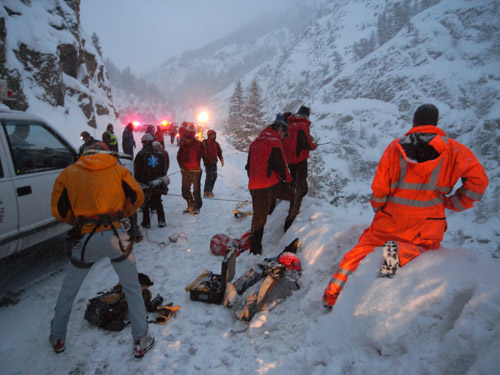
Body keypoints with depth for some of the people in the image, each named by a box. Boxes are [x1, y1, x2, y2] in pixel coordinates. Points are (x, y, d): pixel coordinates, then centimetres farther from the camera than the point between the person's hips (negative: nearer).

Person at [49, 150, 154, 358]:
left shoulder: (68, 173, 9)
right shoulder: (117, 168, 8)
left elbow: (58, 210, 8)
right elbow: (137, 197, 7)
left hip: (85, 239, 1)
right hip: (115, 236, -1)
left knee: (68, 291, 24)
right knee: (132, 288, 13)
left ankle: (57, 339, 42)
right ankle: (141, 341, 20)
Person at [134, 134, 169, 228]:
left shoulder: (141, 154, -8)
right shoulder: (160, 153, 3)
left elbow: (136, 170, -4)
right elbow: (165, 168, 10)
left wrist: (139, 181, 7)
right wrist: (163, 179, 20)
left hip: (145, 183, -3)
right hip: (159, 184, 3)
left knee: (145, 203, 11)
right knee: (158, 201, 17)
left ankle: (146, 222, 14)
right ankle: (161, 221, 14)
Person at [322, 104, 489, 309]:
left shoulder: (395, 147, 1)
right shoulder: (453, 149, 1)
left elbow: (379, 186, 0)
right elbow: (477, 179, -4)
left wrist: (379, 210, 16)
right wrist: (454, 203, 7)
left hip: (390, 219, 2)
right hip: (428, 222, -1)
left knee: (365, 246, 15)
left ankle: (333, 291, 6)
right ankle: (402, 252, -18)